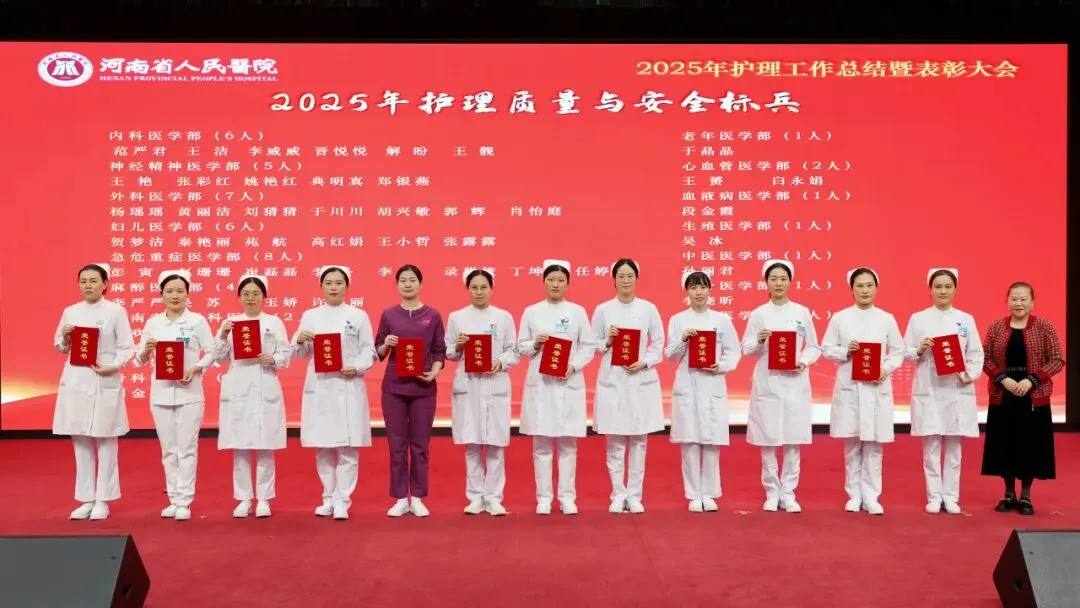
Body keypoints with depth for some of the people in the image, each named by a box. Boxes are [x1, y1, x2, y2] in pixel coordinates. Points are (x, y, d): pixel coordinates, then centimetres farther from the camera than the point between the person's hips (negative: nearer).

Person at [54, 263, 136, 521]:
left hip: (105, 382, -4)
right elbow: (60, 347, 15)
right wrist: (66, 338, -6)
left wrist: (113, 366, -17)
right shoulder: (70, 312, 8)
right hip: (75, 381, 4)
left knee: (105, 442, 3)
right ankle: (86, 499, 17)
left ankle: (102, 500, 12)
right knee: (81, 442, 8)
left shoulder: (116, 311, -2)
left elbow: (127, 348, -3)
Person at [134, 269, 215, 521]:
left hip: (189, 392, -3)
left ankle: (184, 502, 5)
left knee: (186, 448, -1)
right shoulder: (153, 322, 5)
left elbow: (211, 352, -2)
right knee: (168, 449, 10)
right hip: (161, 392, 3)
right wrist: (147, 349, -13)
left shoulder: (197, 320, -3)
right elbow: (140, 360, 8)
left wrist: (195, 369, -17)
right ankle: (173, 499, 19)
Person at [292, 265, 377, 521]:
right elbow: (300, 354, 9)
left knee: (348, 446, -2)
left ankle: (342, 500, 6)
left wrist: (356, 367, -17)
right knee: (323, 446, 7)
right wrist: (300, 341, -11)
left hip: (349, 387, -2)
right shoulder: (310, 316, 9)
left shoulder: (358, 316, 4)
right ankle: (329, 497, 20)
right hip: (319, 387, 2)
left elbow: (369, 351, 0)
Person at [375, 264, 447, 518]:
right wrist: (386, 344, -14)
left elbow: (440, 351, 2)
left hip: (423, 387, -1)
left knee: (420, 444, 5)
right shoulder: (389, 314, 5)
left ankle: (417, 498, 15)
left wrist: (434, 372, -14)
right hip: (394, 387, 1)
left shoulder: (432, 315, 3)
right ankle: (400, 498, 13)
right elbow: (378, 352, 7)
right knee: (397, 444, 4)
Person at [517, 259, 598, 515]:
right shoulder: (531, 312, 5)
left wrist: (573, 366, -12)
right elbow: (521, 347, 7)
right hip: (540, 383, 0)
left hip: (569, 383, 0)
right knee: (541, 443, 3)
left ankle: (567, 497, 12)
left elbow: (589, 346, 2)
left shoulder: (577, 311, 4)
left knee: (568, 443, 4)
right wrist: (535, 344, -12)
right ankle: (544, 497, 11)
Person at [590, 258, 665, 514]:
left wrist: (644, 362, -11)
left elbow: (659, 344, 4)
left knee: (638, 440, 5)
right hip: (612, 380, 0)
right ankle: (618, 494, 12)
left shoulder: (649, 308, 3)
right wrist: (607, 342, -13)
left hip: (642, 380, 1)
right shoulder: (603, 309, 2)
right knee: (615, 440, 2)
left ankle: (634, 495, 14)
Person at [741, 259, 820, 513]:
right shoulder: (758, 314, 2)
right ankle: (772, 493, 15)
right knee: (767, 441, 2)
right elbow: (746, 349, 2)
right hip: (767, 383, -1)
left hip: (794, 382, 1)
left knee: (793, 440, 3)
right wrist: (759, 341, -17)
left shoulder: (802, 312, 5)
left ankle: (788, 493, 14)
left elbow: (814, 347, 8)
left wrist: (803, 362, -10)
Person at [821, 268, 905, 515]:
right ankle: (854, 495, 16)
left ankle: (871, 496, 10)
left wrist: (886, 369, -10)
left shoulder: (887, 319, 5)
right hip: (849, 387, 0)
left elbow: (898, 352, 6)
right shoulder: (839, 318, 2)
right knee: (852, 444, 5)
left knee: (874, 444, 2)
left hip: (877, 388, 1)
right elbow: (826, 349, 4)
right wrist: (845, 351, -14)